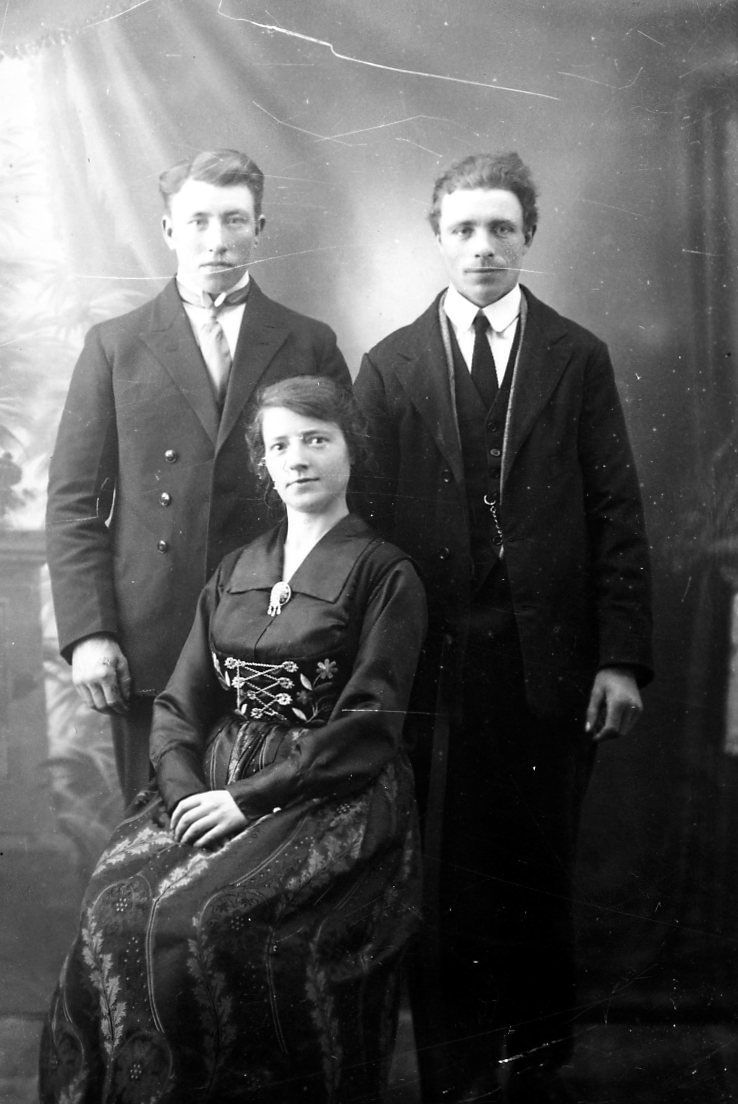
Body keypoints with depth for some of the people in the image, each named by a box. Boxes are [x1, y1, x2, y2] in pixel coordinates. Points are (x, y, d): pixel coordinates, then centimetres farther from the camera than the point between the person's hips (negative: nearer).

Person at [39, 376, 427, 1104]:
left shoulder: (384, 573, -2)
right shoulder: (235, 573, 15)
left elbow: (368, 725, -9)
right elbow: (181, 705, 12)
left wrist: (250, 797, -14)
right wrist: (187, 792, -8)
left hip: (334, 801, -5)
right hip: (215, 792, 5)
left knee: (208, 923, -28)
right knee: (114, 909, -20)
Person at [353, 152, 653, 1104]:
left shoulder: (577, 359, 6)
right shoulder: (389, 367, 6)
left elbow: (616, 516, 3)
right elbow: (365, 516, 3)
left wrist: (622, 656, -4)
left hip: (551, 663, 0)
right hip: (436, 661, 0)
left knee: (540, 873, 9)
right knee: (446, 881, 4)